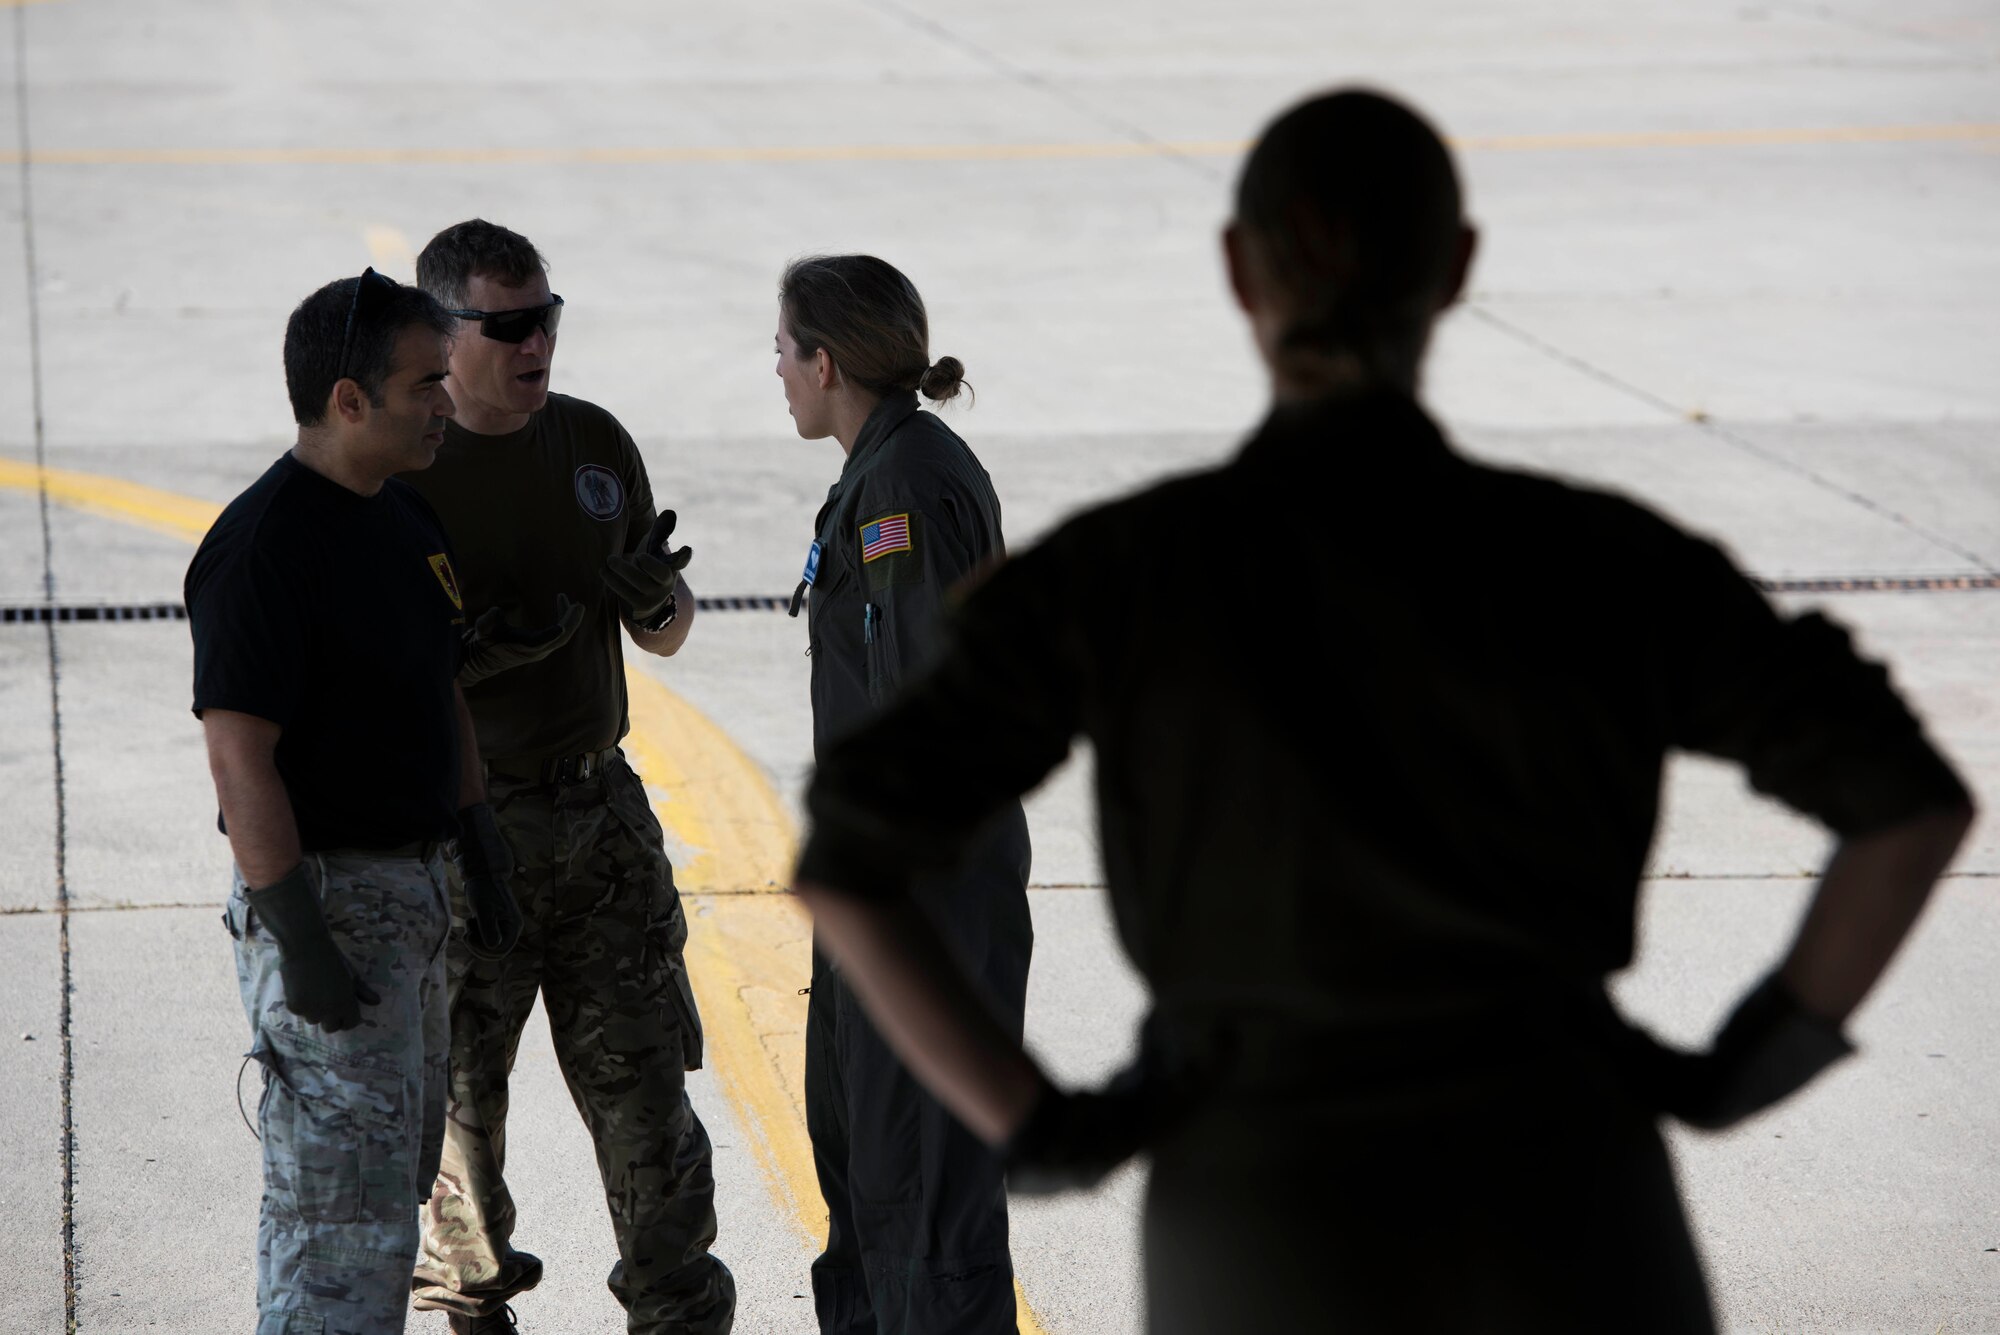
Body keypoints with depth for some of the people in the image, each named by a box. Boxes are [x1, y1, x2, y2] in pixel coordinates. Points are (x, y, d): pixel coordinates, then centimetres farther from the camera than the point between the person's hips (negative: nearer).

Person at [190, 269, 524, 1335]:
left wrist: (478, 847, 20)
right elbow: (239, 758, -23)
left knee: (397, 1171, 18)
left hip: (410, 883, 10)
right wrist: (299, 942, -24)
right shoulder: (264, 545, -20)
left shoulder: (405, 517, 9)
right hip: (324, 892, -10)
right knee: (344, 1209, -8)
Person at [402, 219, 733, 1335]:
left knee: (642, 1075, 3)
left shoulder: (596, 445, 6)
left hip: (600, 814, 4)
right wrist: (476, 654, -23)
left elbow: (667, 635, 15)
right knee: (458, 1085, 7)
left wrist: (658, 595, -9)